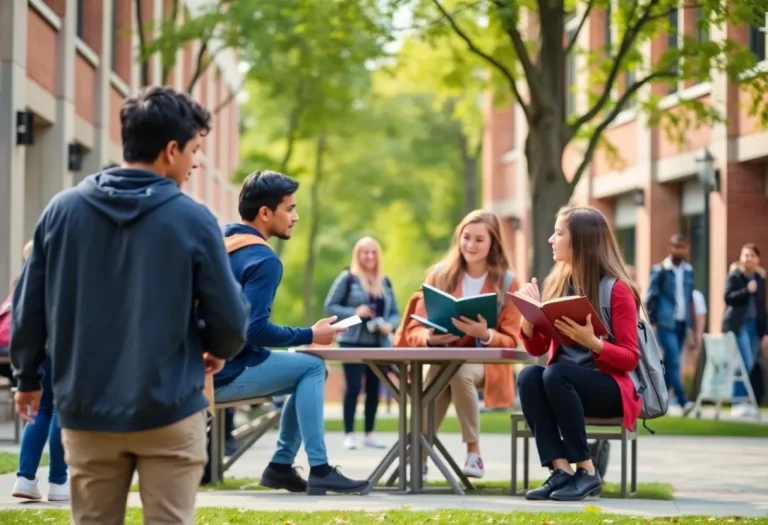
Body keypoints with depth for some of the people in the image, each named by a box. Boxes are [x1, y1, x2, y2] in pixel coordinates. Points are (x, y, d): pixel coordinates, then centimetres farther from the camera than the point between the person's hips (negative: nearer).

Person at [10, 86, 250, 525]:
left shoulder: (63, 209, 0)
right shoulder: (192, 219, -9)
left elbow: (29, 307, 6)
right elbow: (230, 319, -7)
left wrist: (28, 376, 21)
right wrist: (218, 352, 16)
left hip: (86, 409, 3)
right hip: (169, 409, -3)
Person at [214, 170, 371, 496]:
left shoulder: (220, 240, 11)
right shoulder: (263, 260, -17)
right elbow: (254, 330, -25)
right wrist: (310, 336, -12)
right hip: (227, 373, -9)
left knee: (307, 372, 18)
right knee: (311, 367, -7)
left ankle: (281, 465, 14)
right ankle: (319, 470, -10)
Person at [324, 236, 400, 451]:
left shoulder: (385, 282, 12)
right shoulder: (347, 278, -3)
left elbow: (395, 312, 15)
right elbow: (330, 306, -4)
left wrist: (390, 325, -7)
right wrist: (354, 312, -17)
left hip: (379, 343, 5)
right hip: (353, 342, -5)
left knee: (374, 388, 6)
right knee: (353, 387, -9)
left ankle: (369, 434, 13)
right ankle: (349, 434, -4)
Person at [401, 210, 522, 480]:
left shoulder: (507, 281, -2)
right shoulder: (440, 274, 1)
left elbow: (510, 341, -4)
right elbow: (414, 329, -1)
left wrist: (485, 335, -26)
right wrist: (429, 338, -26)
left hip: (485, 362, -1)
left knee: (459, 371, -35)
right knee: (437, 375, -35)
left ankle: (474, 454, -21)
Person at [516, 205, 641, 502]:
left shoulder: (617, 289, -8)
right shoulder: (557, 283, 9)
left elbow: (630, 358, -10)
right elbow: (537, 349, 11)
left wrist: (592, 342, -27)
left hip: (609, 386, -5)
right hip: (565, 384, 5)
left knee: (554, 375, -34)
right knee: (529, 376, -27)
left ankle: (587, 473, -25)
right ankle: (560, 471, -31)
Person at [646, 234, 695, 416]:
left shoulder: (689, 271, 11)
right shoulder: (659, 270, -4)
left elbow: (690, 298, 15)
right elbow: (651, 297, -4)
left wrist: (691, 323, 13)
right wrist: (652, 323, -7)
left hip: (682, 323, 5)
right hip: (666, 322, -5)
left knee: (670, 363, 9)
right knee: (674, 362, -14)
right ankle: (682, 401, -18)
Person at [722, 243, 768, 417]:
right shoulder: (734, 275, -1)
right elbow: (728, 298, -12)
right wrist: (747, 290, -22)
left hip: (754, 325, 5)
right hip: (737, 324, -5)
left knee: (747, 366, 4)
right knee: (745, 363, -15)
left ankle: (741, 402, 9)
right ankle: (740, 401, -11)